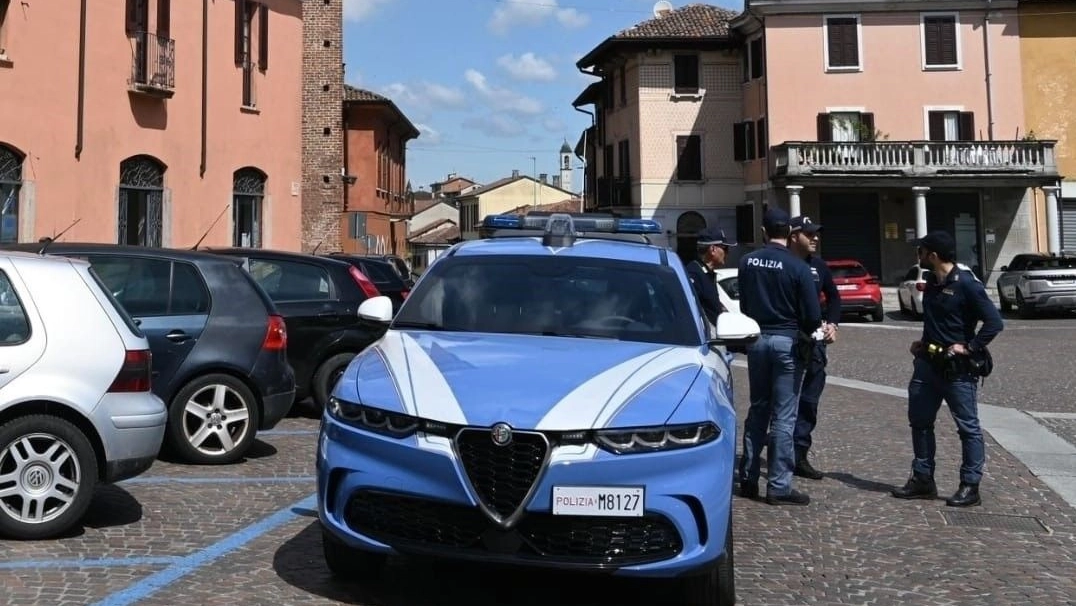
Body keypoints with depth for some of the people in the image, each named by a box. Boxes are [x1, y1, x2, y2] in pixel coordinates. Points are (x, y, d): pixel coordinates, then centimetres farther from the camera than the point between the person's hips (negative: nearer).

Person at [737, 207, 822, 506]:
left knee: (757, 409, 16)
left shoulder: (747, 262, -1)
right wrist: (803, 330, 7)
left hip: (756, 338, 4)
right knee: (783, 416, 0)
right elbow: (813, 316, -13)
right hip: (787, 341, -4)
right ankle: (778, 486, 2)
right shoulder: (798, 267, -13)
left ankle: (748, 478, 20)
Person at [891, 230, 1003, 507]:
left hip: (957, 368, -8)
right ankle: (922, 480, 21)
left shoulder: (966, 284, -15)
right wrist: (924, 341, 12)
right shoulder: (931, 282, 9)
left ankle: (970, 486, 8)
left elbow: (994, 322, -19)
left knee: (968, 427, 2)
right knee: (920, 421, 11)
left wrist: (969, 347, -19)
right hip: (928, 363, 9)